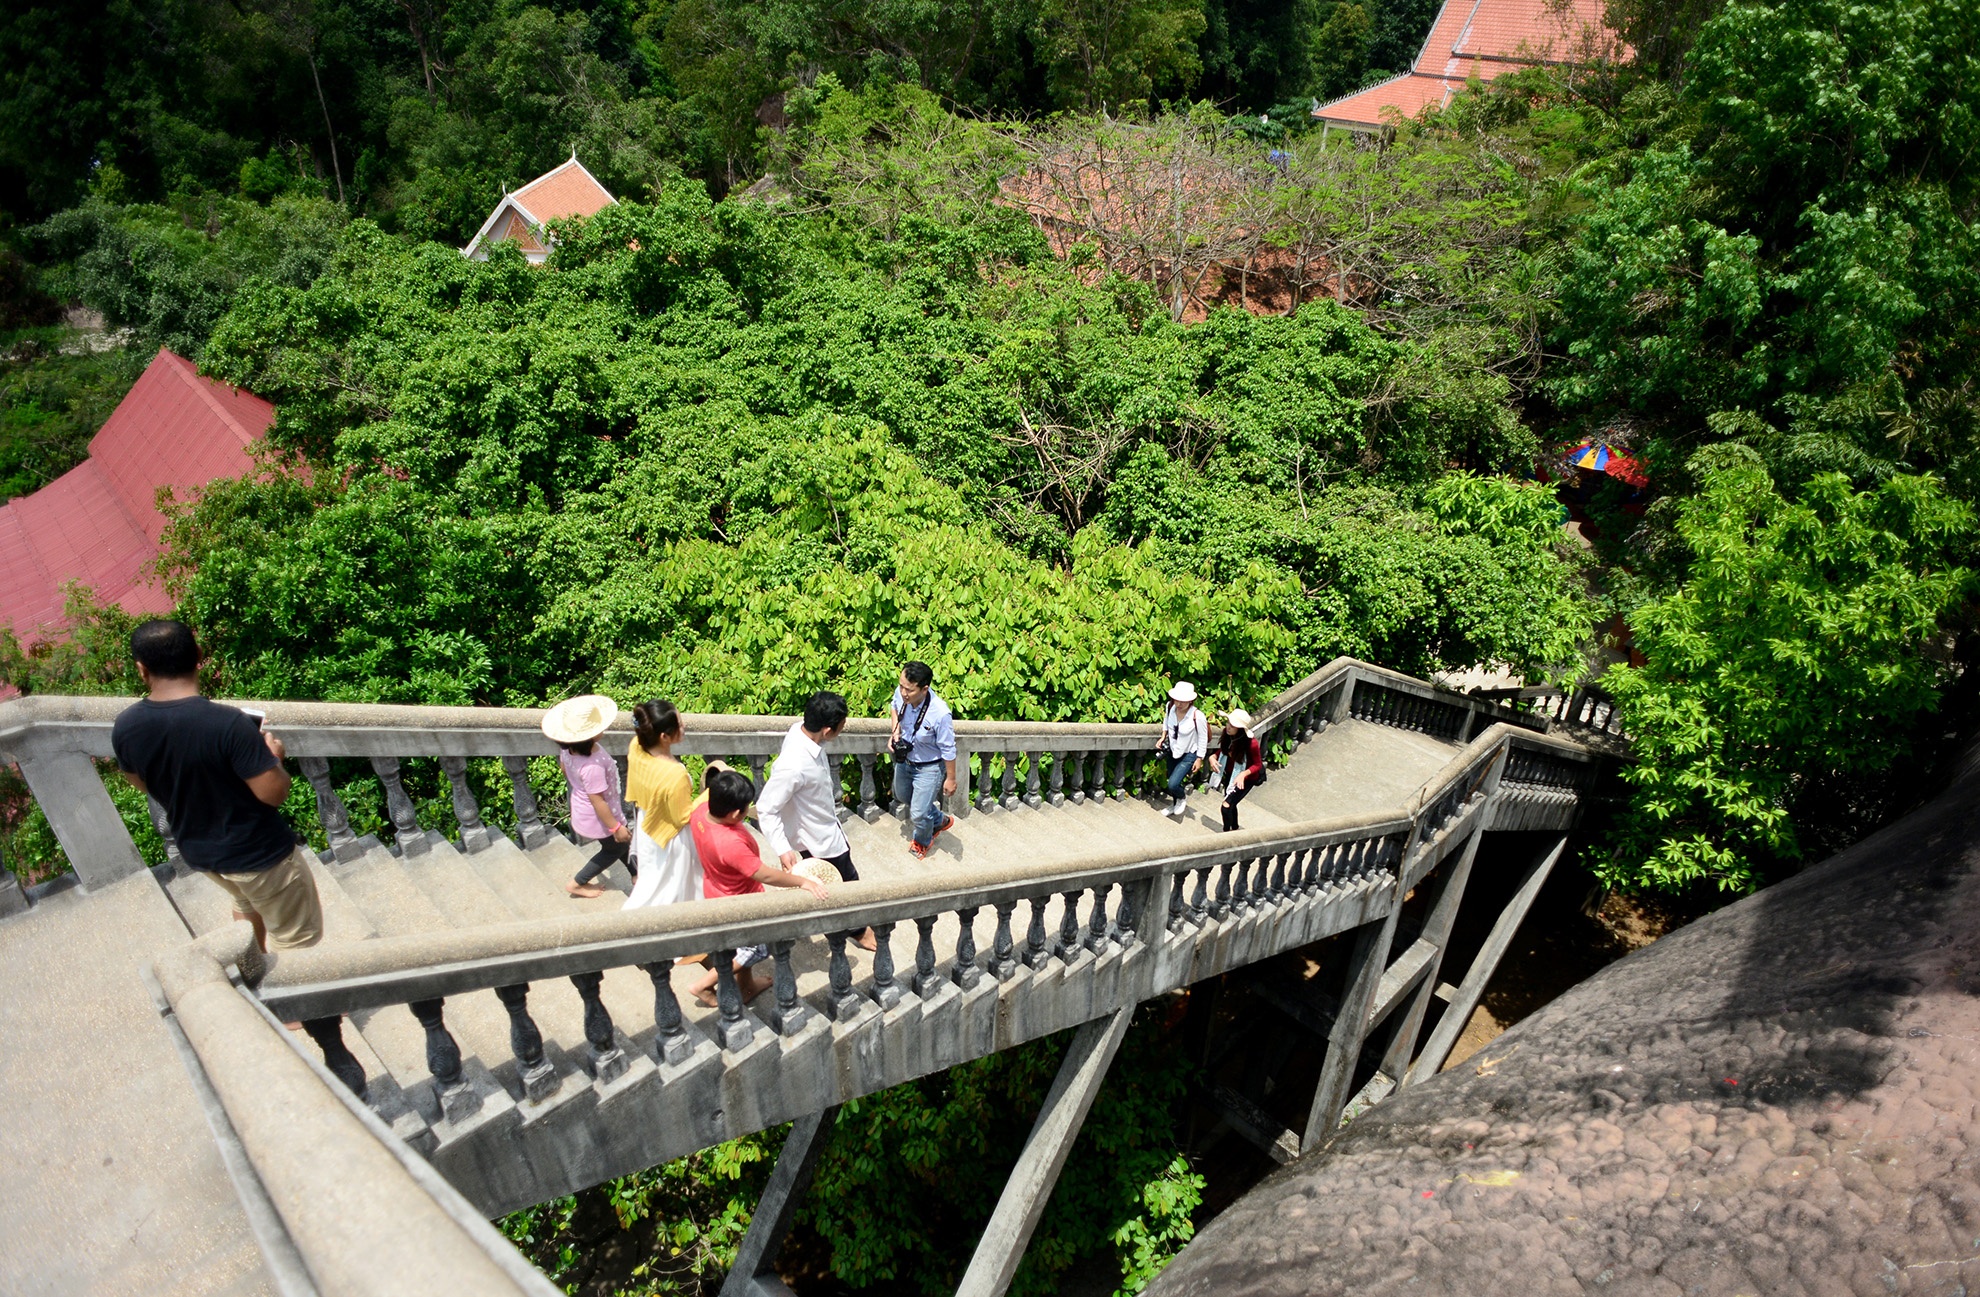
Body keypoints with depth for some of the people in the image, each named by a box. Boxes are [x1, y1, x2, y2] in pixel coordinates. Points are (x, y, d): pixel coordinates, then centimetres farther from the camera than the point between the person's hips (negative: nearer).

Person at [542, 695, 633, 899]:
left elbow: (565, 770, 3)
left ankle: (636, 874, 51)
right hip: (598, 818, -8)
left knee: (620, 843, 29)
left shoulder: (567, 748, -18)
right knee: (617, 847, 23)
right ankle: (577, 884, 36)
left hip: (581, 809, 8)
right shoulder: (592, 766, -43)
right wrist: (616, 827, -18)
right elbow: (597, 802, -31)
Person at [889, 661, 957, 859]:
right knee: (902, 797, 29)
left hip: (928, 768, -6)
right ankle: (940, 820, 56)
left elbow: (948, 750, -22)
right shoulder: (901, 694, -24)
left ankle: (922, 841, 43)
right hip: (904, 759, 6)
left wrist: (950, 779, -11)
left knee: (918, 814, 5)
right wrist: (895, 731, -11)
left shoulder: (940, 714, -39)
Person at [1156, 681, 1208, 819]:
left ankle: (1183, 798, 23)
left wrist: (1199, 759, -11)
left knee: (1173, 784, -12)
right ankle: (1175, 804, 49)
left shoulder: (1197, 716, -32)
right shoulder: (1170, 707, -18)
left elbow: (1203, 739, -18)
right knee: (1172, 782, 20)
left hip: (1188, 755, -5)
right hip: (1173, 751, 5)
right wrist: (1163, 737, -3)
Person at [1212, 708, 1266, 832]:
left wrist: (1243, 774, -33)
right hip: (1229, 775, 6)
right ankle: (1234, 830, 51)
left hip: (1245, 779, -6)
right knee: (1231, 804, 24)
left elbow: (1258, 765, -17)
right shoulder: (1227, 734, -19)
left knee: (1226, 806, -12)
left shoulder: (1252, 744, -33)